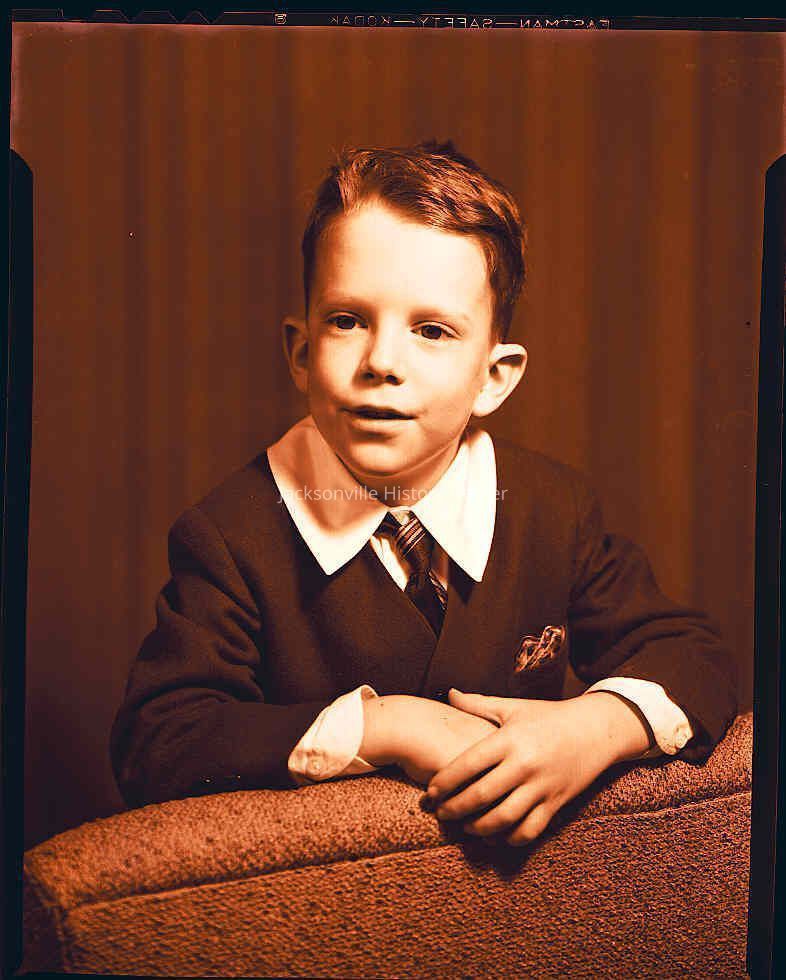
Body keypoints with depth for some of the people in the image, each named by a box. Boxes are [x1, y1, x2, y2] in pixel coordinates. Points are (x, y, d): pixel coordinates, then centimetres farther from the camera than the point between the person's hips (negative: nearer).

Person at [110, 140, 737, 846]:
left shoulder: (554, 507, -3)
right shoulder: (230, 533, -12)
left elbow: (694, 654, 1)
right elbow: (152, 746, -18)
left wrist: (595, 728, -20)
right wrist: (386, 727, -25)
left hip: (521, 869, 2)